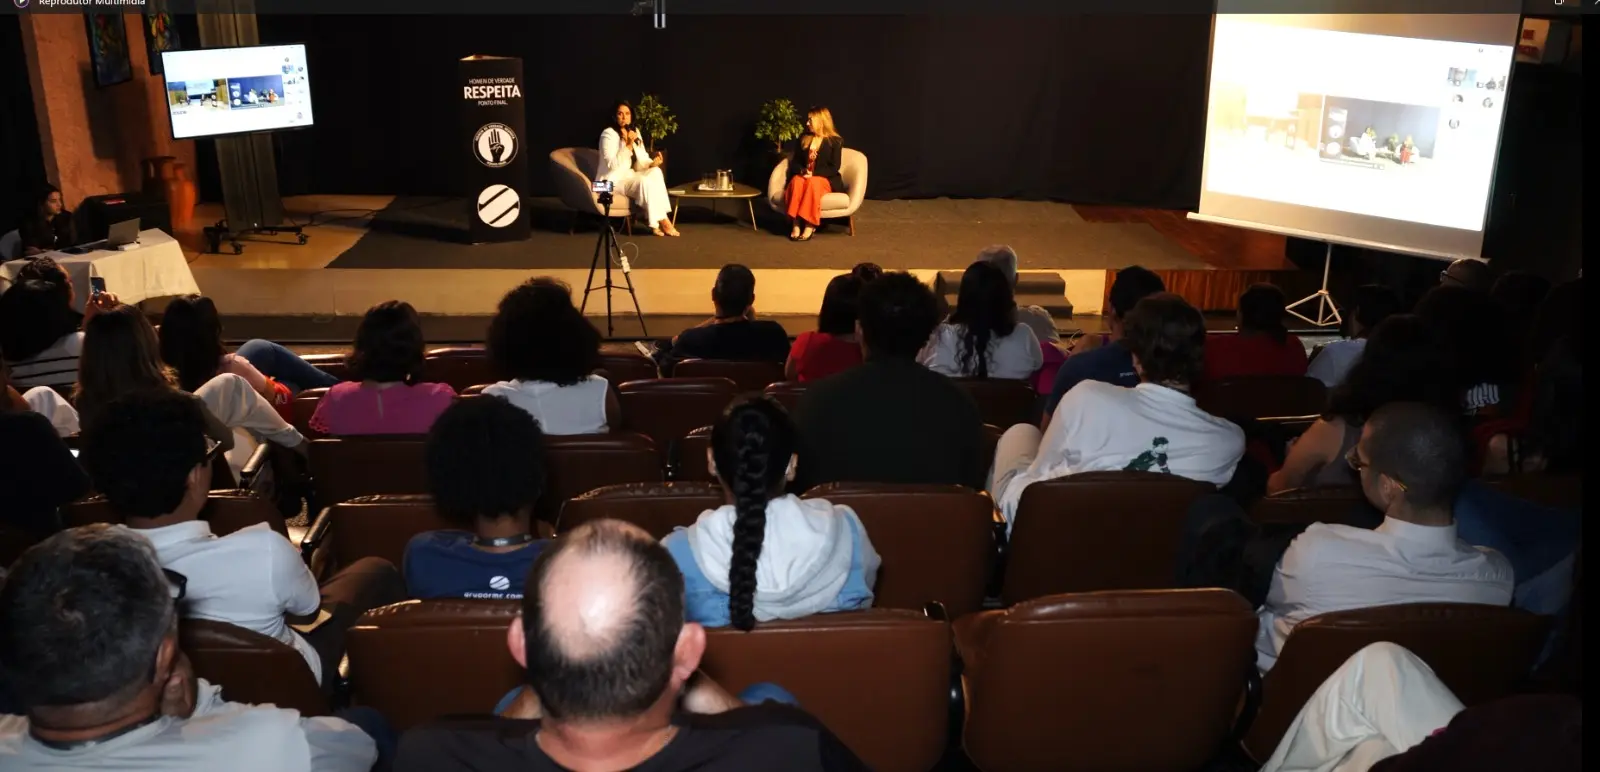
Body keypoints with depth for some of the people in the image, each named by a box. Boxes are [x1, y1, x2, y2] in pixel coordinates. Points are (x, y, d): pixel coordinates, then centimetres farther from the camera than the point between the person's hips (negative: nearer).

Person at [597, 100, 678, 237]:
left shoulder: (635, 131, 9)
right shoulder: (608, 134, -14)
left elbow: (640, 160, 7)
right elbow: (612, 165, -24)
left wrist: (652, 163, -15)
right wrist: (628, 145, -28)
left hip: (629, 177, 8)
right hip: (612, 181, -8)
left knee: (655, 172, -17)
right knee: (644, 182, -31)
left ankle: (660, 220, -24)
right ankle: (662, 222, -25)